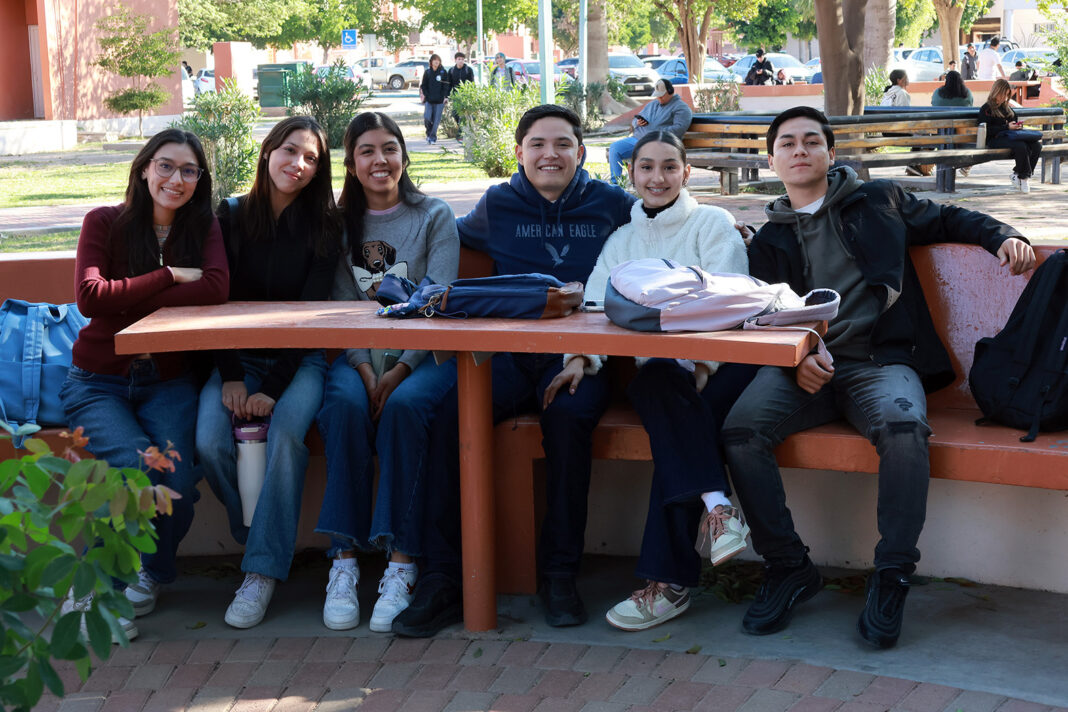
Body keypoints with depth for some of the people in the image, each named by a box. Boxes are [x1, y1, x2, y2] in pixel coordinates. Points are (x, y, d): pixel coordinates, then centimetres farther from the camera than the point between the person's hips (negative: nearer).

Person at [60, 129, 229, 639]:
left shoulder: (204, 228, 6)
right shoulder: (105, 223, 1)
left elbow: (216, 289, -14)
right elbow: (90, 296, -15)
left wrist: (129, 301, -16)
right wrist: (170, 277, -13)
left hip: (167, 381, 2)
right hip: (98, 381, -2)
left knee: (179, 482, -24)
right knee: (138, 466, -29)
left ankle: (147, 576, 8)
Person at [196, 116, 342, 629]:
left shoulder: (324, 227, 1)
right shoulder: (230, 216, 6)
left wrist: (273, 388, -18)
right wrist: (230, 376, -12)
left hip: (299, 360, -2)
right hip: (236, 358, 2)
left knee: (286, 431, -32)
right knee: (210, 443, -26)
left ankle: (263, 571, -26)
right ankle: (257, 539, -2)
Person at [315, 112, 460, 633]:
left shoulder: (434, 217, 6)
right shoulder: (340, 223, 13)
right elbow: (342, 306, 4)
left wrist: (401, 369, -18)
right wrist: (364, 368, -14)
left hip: (424, 353, -2)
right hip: (359, 354, 2)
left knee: (403, 405, -34)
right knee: (345, 404, -31)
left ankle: (401, 562, -31)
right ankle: (344, 559, -29)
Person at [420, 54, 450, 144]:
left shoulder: (443, 72, 3)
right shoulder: (427, 72, 7)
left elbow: (446, 86, 4)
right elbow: (423, 85, 10)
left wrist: (444, 97, -6)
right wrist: (426, 95, -3)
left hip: (439, 100, -1)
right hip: (429, 100, 1)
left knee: (436, 120, -2)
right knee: (427, 118, -8)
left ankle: (433, 137, 7)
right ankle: (429, 133, 15)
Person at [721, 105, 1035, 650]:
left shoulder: (878, 203, 21)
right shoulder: (769, 240, 22)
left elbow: (949, 220, 29)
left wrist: (1002, 236, 8)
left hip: (881, 361, -1)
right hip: (802, 366, 2)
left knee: (903, 426, -36)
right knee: (741, 428, -29)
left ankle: (892, 577, -22)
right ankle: (788, 568, -14)